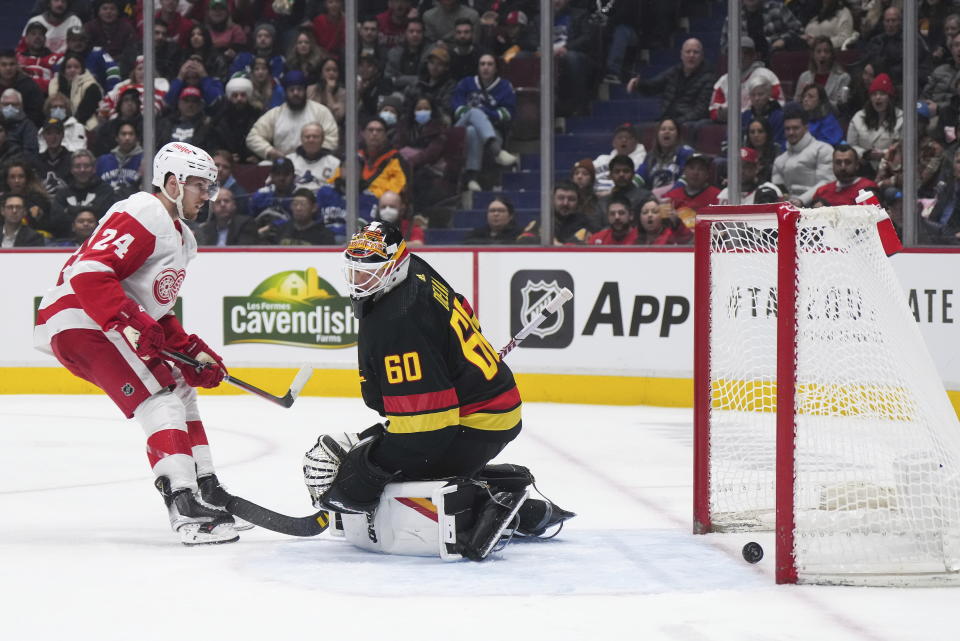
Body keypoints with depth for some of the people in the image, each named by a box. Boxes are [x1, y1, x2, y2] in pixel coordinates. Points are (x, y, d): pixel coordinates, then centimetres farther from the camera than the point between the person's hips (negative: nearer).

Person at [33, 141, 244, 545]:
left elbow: (157, 310, 24)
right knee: (160, 397, -20)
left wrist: (191, 351, 12)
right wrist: (133, 324, -32)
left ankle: (207, 492, 23)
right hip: (81, 320, -11)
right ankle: (186, 508, -30)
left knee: (181, 390, 17)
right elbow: (90, 273, -26)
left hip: (111, 327, 11)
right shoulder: (143, 216, -14)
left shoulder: (181, 236, 20)